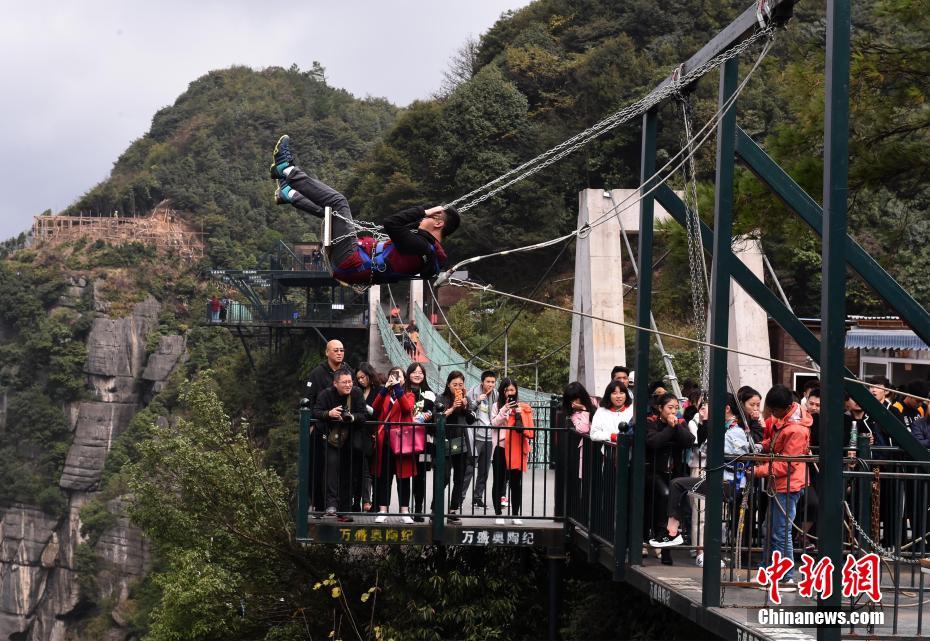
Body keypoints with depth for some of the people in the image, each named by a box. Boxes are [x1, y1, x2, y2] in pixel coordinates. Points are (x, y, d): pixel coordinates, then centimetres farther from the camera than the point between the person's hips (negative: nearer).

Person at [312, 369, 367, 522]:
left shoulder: (357, 394, -5)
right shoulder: (326, 394, -9)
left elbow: (363, 416, -9)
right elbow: (315, 412, -13)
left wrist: (352, 417, -30)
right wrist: (329, 413, -32)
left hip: (349, 440, 3)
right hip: (331, 439, -3)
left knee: (347, 474, 5)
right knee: (332, 465, -22)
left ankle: (343, 511, 13)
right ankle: (331, 504, -26)